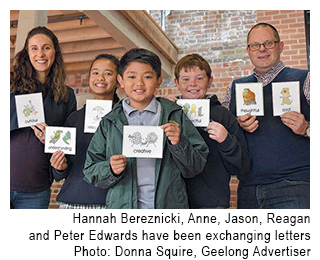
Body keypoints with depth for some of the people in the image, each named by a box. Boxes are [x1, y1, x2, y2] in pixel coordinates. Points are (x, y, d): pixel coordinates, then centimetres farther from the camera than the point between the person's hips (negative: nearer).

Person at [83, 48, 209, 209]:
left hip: (169, 206, 0)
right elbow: (91, 171, 8)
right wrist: (110, 170, -12)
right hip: (122, 207, 1)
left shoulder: (175, 116, 4)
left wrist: (179, 144, -13)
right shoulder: (109, 122, 7)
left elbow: (196, 167, 4)